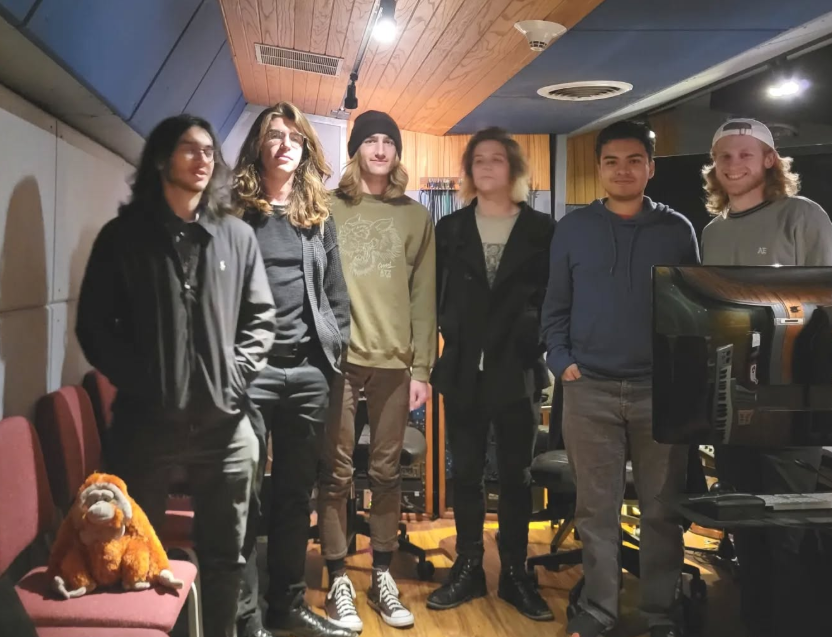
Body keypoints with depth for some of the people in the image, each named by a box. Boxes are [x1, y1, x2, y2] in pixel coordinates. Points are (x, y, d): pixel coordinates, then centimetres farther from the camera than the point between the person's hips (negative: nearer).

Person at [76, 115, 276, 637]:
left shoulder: (237, 236, 8)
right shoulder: (122, 236, 3)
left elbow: (261, 317, 8)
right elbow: (94, 324, 1)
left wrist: (235, 376, -5)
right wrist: (135, 380, -9)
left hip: (225, 421, 2)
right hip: (145, 419, -1)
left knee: (225, 553, 11)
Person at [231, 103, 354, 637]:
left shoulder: (319, 216, 15)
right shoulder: (236, 212, 2)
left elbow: (336, 292, 16)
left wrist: (335, 352, 7)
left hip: (309, 372, 4)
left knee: (297, 494, 12)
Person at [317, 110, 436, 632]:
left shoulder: (417, 217, 11)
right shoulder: (328, 209, 6)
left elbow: (424, 298, 8)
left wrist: (422, 367, 3)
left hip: (394, 361, 2)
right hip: (338, 358, -1)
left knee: (387, 471, 8)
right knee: (337, 472, 1)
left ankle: (383, 577, 20)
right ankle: (339, 581, 12)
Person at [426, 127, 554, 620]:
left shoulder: (542, 229, 2)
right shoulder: (450, 229, 7)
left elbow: (554, 297, 2)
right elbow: (432, 295, 8)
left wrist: (538, 347, -6)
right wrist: (441, 346, 0)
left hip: (517, 370, -1)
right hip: (464, 370, 2)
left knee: (516, 474, 7)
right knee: (466, 472, 8)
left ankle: (515, 573, 18)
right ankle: (468, 569, 19)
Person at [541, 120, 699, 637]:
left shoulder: (677, 230, 7)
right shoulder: (573, 229, 6)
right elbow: (555, 307, 8)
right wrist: (562, 362, -3)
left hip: (661, 389, 0)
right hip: (589, 389, 0)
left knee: (663, 508, 7)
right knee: (597, 508, 7)